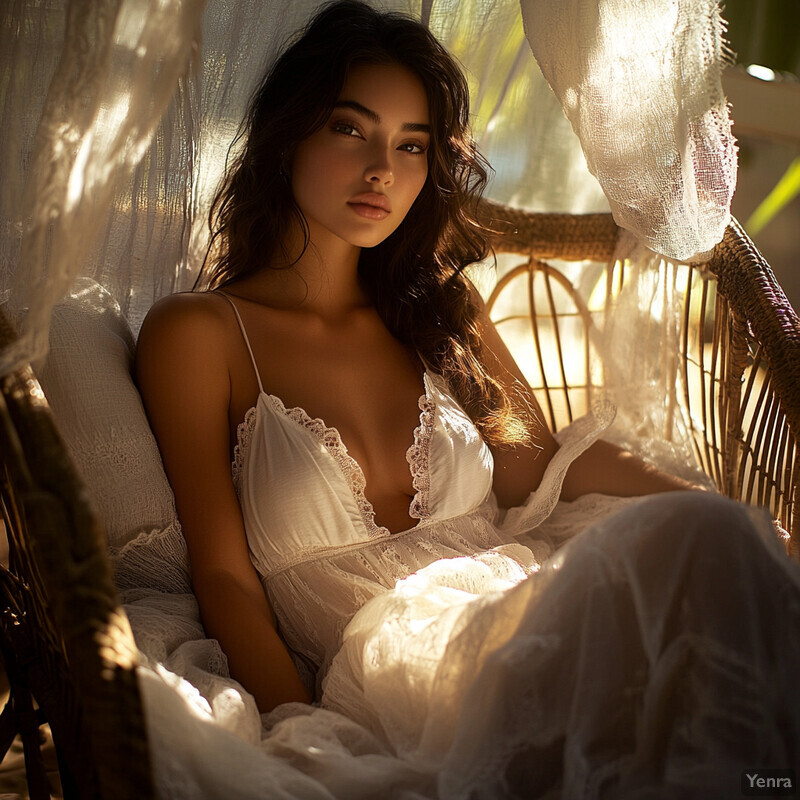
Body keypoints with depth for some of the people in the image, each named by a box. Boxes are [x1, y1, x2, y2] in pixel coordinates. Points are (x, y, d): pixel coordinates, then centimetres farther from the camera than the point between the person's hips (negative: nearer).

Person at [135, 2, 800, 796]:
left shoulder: (439, 309, 21)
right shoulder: (196, 333, 5)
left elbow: (535, 461, 9)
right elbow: (225, 576, -1)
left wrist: (724, 514, -7)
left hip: (525, 592, 5)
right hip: (386, 657, -5)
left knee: (716, 535, -27)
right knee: (699, 545, -28)